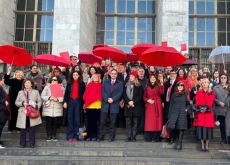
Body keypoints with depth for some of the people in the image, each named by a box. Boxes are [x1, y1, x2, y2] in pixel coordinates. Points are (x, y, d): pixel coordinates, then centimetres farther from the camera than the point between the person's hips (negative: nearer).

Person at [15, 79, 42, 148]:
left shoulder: (36, 92, 8)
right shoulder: (20, 92, 12)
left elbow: (39, 101, 7)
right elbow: (16, 102, 10)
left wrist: (37, 106, -12)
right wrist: (22, 103, -9)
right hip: (23, 114, 1)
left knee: (32, 129, 1)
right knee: (23, 129, 2)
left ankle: (32, 143, 11)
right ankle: (22, 143, 14)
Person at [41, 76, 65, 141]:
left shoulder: (62, 88, 6)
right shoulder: (47, 87, 6)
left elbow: (64, 97, -1)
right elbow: (42, 96, 1)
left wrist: (57, 99, -17)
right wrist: (49, 97, -15)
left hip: (57, 109, 1)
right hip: (48, 108, 0)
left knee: (55, 122, 4)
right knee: (48, 122, -1)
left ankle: (54, 136, 15)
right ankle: (49, 136, 9)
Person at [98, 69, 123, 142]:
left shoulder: (120, 83, 10)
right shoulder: (105, 82, 15)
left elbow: (120, 93, -2)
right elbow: (103, 92, 4)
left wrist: (113, 99, -13)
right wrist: (107, 99, -10)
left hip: (114, 104, -1)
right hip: (105, 104, 1)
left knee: (113, 122, 1)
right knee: (102, 121, 0)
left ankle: (111, 137, 9)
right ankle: (101, 136, 9)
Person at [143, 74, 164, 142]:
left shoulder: (158, 86, 7)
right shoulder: (147, 87, 13)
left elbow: (161, 92, -13)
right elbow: (144, 97, 13)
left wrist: (161, 83, -23)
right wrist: (148, 100, -7)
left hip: (157, 106, -1)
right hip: (149, 105, 1)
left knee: (157, 120, -4)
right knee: (149, 120, -4)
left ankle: (156, 137, 0)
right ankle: (148, 137, 1)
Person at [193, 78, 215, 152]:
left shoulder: (212, 93, 8)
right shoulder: (198, 93, 10)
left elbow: (211, 103, -2)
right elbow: (197, 103, 2)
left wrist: (206, 107, -18)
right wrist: (201, 107, -16)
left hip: (208, 113, 0)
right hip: (200, 113, 0)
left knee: (208, 128, -1)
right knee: (201, 128, -2)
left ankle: (207, 145, 9)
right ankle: (202, 145, 8)